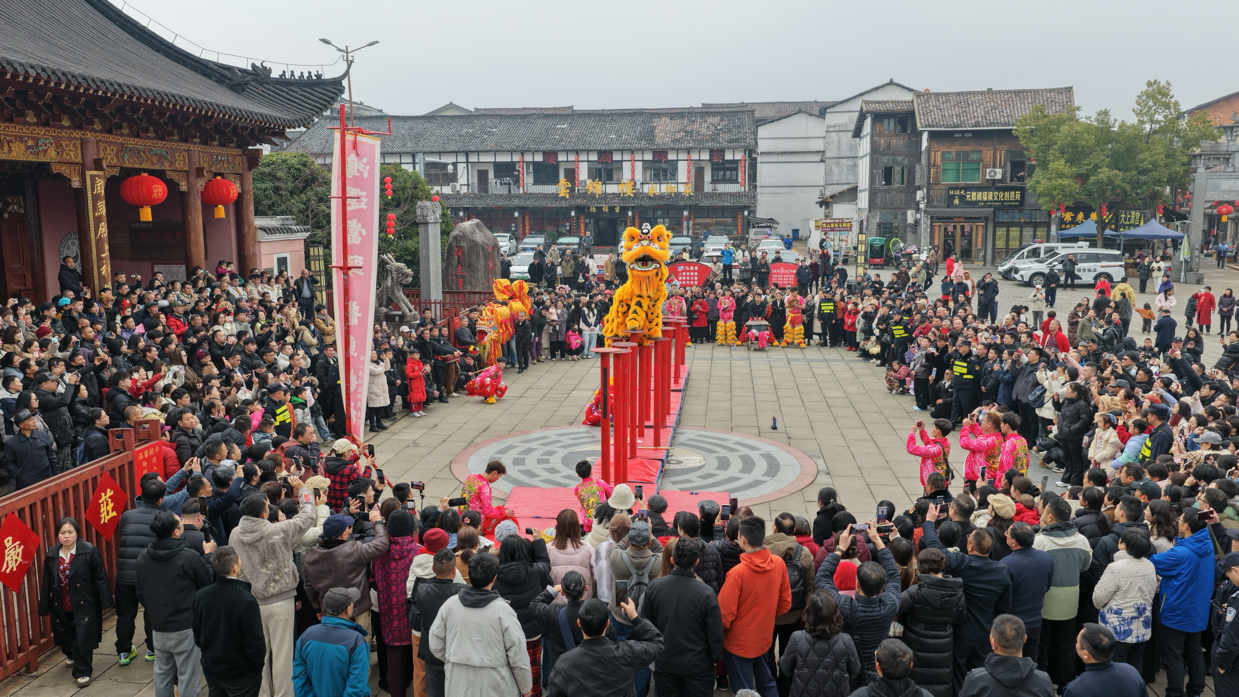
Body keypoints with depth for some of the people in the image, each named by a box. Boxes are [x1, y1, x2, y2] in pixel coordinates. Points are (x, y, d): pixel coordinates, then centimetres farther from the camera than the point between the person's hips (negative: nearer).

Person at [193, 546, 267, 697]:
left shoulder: (200, 596, -7)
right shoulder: (246, 600, -26)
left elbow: (197, 634, 6)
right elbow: (255, 641, -20)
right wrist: (258, 667, -4)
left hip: (211, 670, 6)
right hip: (241, 674, -6)